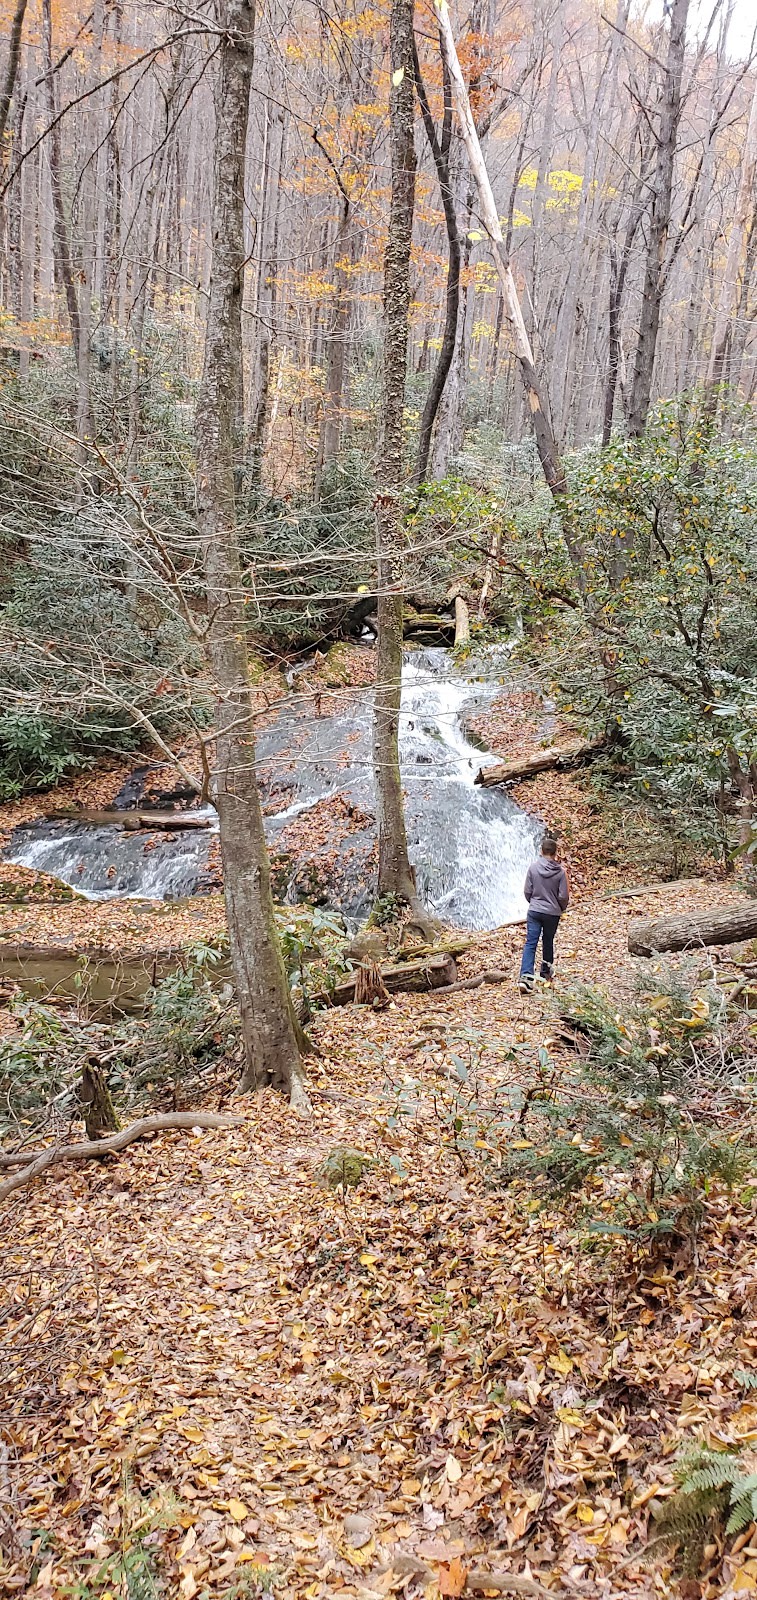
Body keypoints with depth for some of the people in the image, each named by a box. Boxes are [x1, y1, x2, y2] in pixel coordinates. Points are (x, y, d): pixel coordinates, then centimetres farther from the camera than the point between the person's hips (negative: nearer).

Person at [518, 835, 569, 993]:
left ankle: (526, 976, -16)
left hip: (534, 911, 0)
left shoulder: (533, 867, -8)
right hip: (552, 913, 0)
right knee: (548, 941, 19)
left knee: (530, 943, -3)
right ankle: (546, 971, 36)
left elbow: (527, 891, -2)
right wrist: (562, 908, 14)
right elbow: (564, 896, -8)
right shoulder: (561, 872, -11)